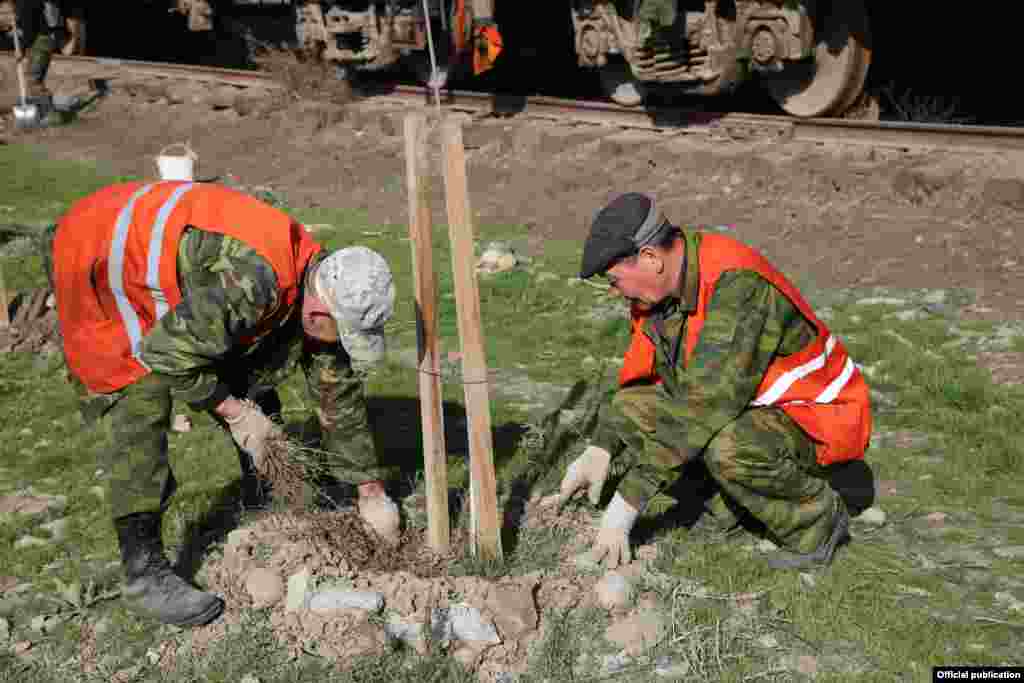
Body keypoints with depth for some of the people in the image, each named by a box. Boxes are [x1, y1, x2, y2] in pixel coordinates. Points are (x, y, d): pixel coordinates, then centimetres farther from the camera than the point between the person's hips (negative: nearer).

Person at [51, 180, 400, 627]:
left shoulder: (320, 291, -10)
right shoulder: (253, 281, -38)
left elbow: (338, 392, 1)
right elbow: (166, 352, -31)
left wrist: (371, 491, 6)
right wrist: (233, 411, -19)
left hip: (168, 257, 8)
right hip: (99, 255, -8)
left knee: (249, 377, 7)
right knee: (143, 402, -17)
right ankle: (143, 572, -11)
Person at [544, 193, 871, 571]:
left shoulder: (737, 284, -33)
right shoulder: (660, 284, -6)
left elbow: (703, 405, -38)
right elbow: (641, 378, 5)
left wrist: (627, 503, -36)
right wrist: (599, 450, -11)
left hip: (818, 418, -8)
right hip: (754, 408, 8)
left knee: (729, 450, -38)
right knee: (629, 409, -6)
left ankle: (816, 519, -8)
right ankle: (736, 499, 7)